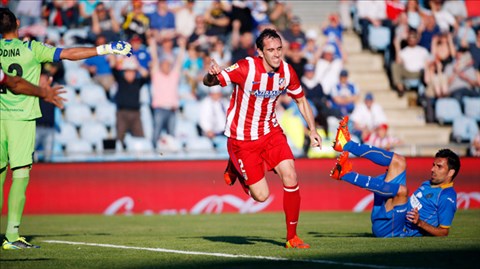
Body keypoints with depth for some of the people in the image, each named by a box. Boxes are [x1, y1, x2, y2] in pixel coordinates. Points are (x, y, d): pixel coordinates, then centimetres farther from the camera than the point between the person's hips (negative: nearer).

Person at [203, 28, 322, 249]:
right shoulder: (246, 68, -23)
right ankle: (235, 168, 28)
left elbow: (301, 100, 10)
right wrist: (212, 75, -45)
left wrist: (312, 129, 2)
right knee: (261, 195, -4)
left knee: (290, 175, -15)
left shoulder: (286, 72, -8)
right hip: (241, 138, -4)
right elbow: (208, 82, -20)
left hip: (270, 131, 4)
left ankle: (292, 237, -1)